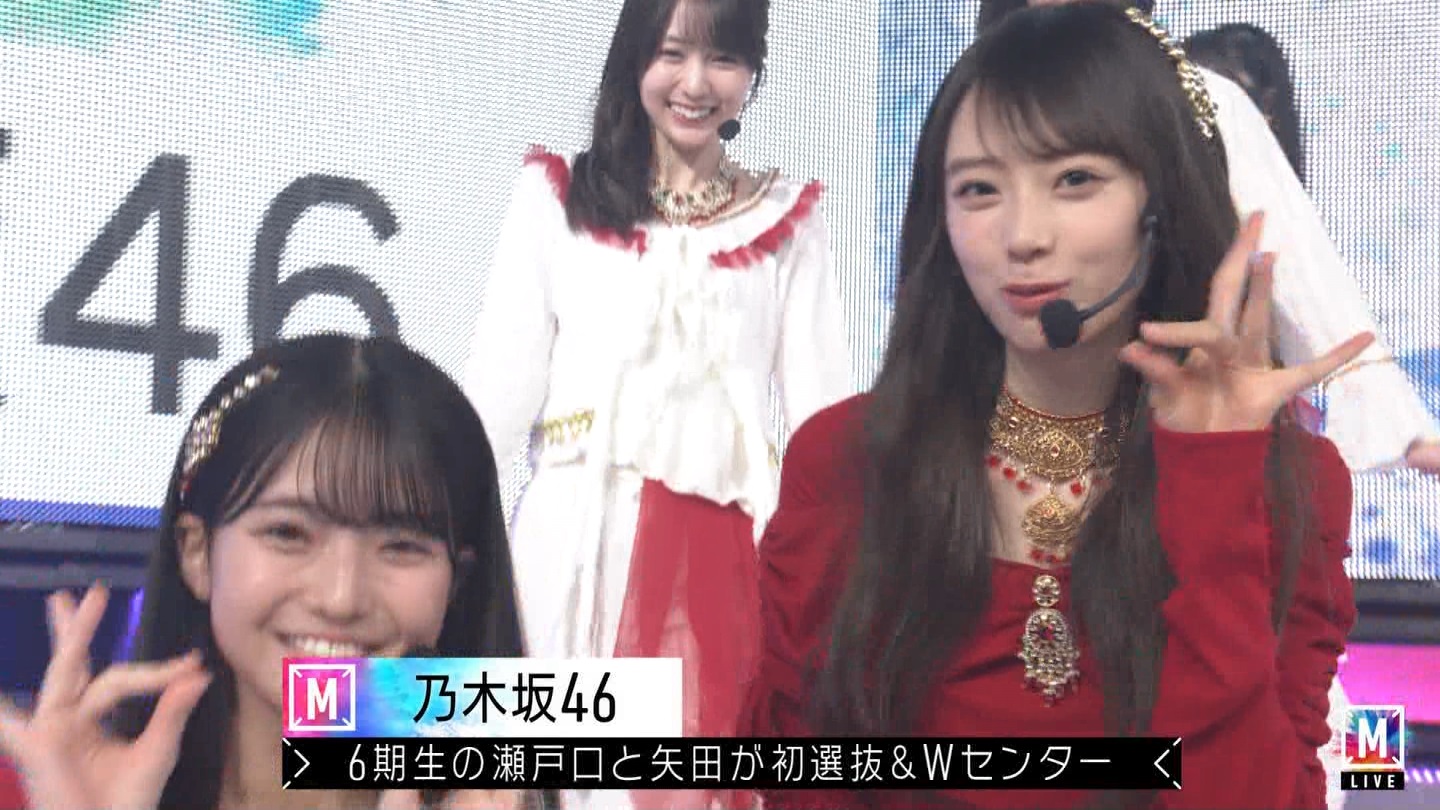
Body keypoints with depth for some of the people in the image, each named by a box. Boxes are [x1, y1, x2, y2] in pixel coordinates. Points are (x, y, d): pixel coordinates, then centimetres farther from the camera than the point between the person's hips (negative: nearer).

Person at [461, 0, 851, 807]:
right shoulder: (558, 198, 8)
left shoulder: (788, 220, 11)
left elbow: (823, 407, 6)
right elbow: (502, 389, 5)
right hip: (579, 538, -1)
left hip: (728, 551, 1)